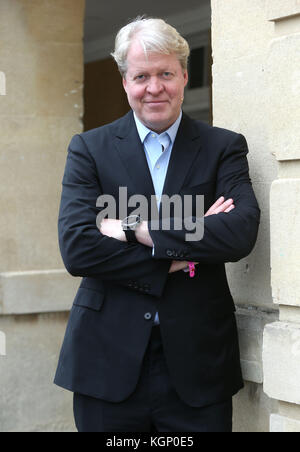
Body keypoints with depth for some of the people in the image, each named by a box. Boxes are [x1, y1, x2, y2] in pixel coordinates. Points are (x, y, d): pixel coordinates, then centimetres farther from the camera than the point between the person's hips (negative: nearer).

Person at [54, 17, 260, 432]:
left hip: (197, 365, 0)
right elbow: (76, 248, -9)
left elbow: (242, 233, -13)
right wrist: (179, 255, -13)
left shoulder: (224, 147, 4)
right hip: (108, 363, 0)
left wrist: (136, 229, -15)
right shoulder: (89, 148, 4)